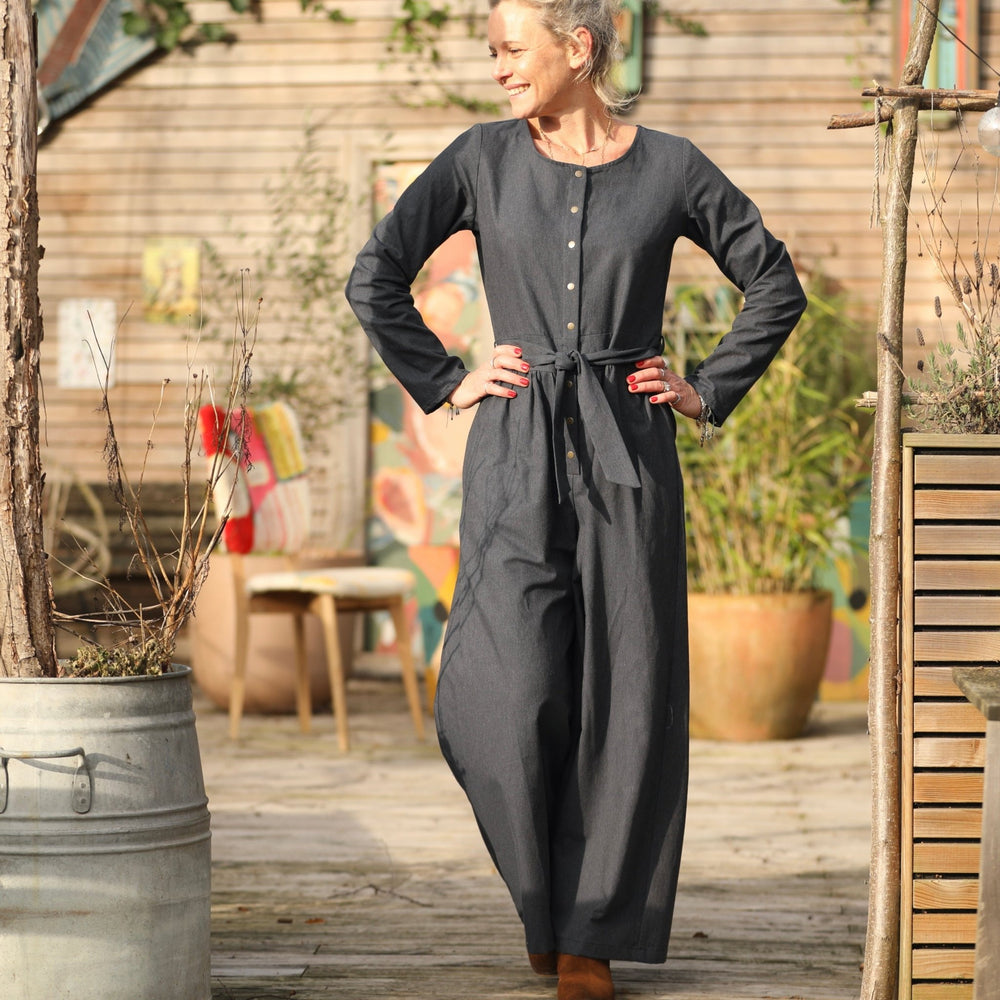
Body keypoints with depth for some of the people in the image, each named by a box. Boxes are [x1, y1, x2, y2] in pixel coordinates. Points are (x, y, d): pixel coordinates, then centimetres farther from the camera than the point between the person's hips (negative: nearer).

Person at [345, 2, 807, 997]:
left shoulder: (669, 168, 3)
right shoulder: (482, 159, 4)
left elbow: (776, 286, 13)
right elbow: (375, 279, 8)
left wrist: (709, 390, 6)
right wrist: (445, 383, 4)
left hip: (629, 455, 0)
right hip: (516, 459, 0)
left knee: (624, 699, -1)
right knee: (506, 698, -11)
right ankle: (543, 892, 15)